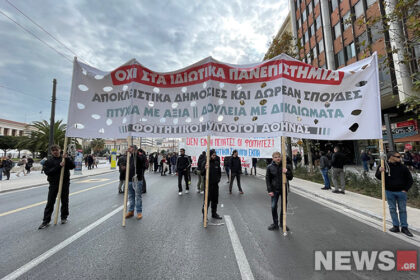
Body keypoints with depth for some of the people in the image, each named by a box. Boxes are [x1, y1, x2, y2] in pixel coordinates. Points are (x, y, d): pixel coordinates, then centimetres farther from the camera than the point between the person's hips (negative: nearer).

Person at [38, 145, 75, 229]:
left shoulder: (66, 159, 4)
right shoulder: (49, 161, 2)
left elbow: (73, 166, -9)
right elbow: (47, 172, -10)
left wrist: (67, 158, -21)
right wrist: (59, 166, -21)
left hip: (65, 183, 0)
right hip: (53, 184, 0)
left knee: (65, 201, 9)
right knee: (50, 202, 3)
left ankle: (64, 217, 25)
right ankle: (46, 220, 15)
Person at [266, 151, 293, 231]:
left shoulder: (286, 166, -5)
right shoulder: (270, 167, -6)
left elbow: (291, 177, 0)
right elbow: (267, 179, -2)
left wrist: (287, 172, -21)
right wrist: (269, 190, -7)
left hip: (284, 189, 1)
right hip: (274, 190, -1)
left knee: (284, 207, 10)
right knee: (273, 207, 2)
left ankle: (282, 223, 29)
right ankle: (275, 224, 21)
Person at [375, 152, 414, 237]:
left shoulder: (403, 167, -3)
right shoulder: (384, 166, -6)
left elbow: (410, 180, 6)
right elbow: (378, 177, 0)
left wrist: (405, 189, -1)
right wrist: (380, 171, -20)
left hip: (401, 192, 1)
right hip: (389, 192, -1)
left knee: (402, 210, 9)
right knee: (392, 209, 9)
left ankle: (404, 227, 21)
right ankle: (396, 226, 20)